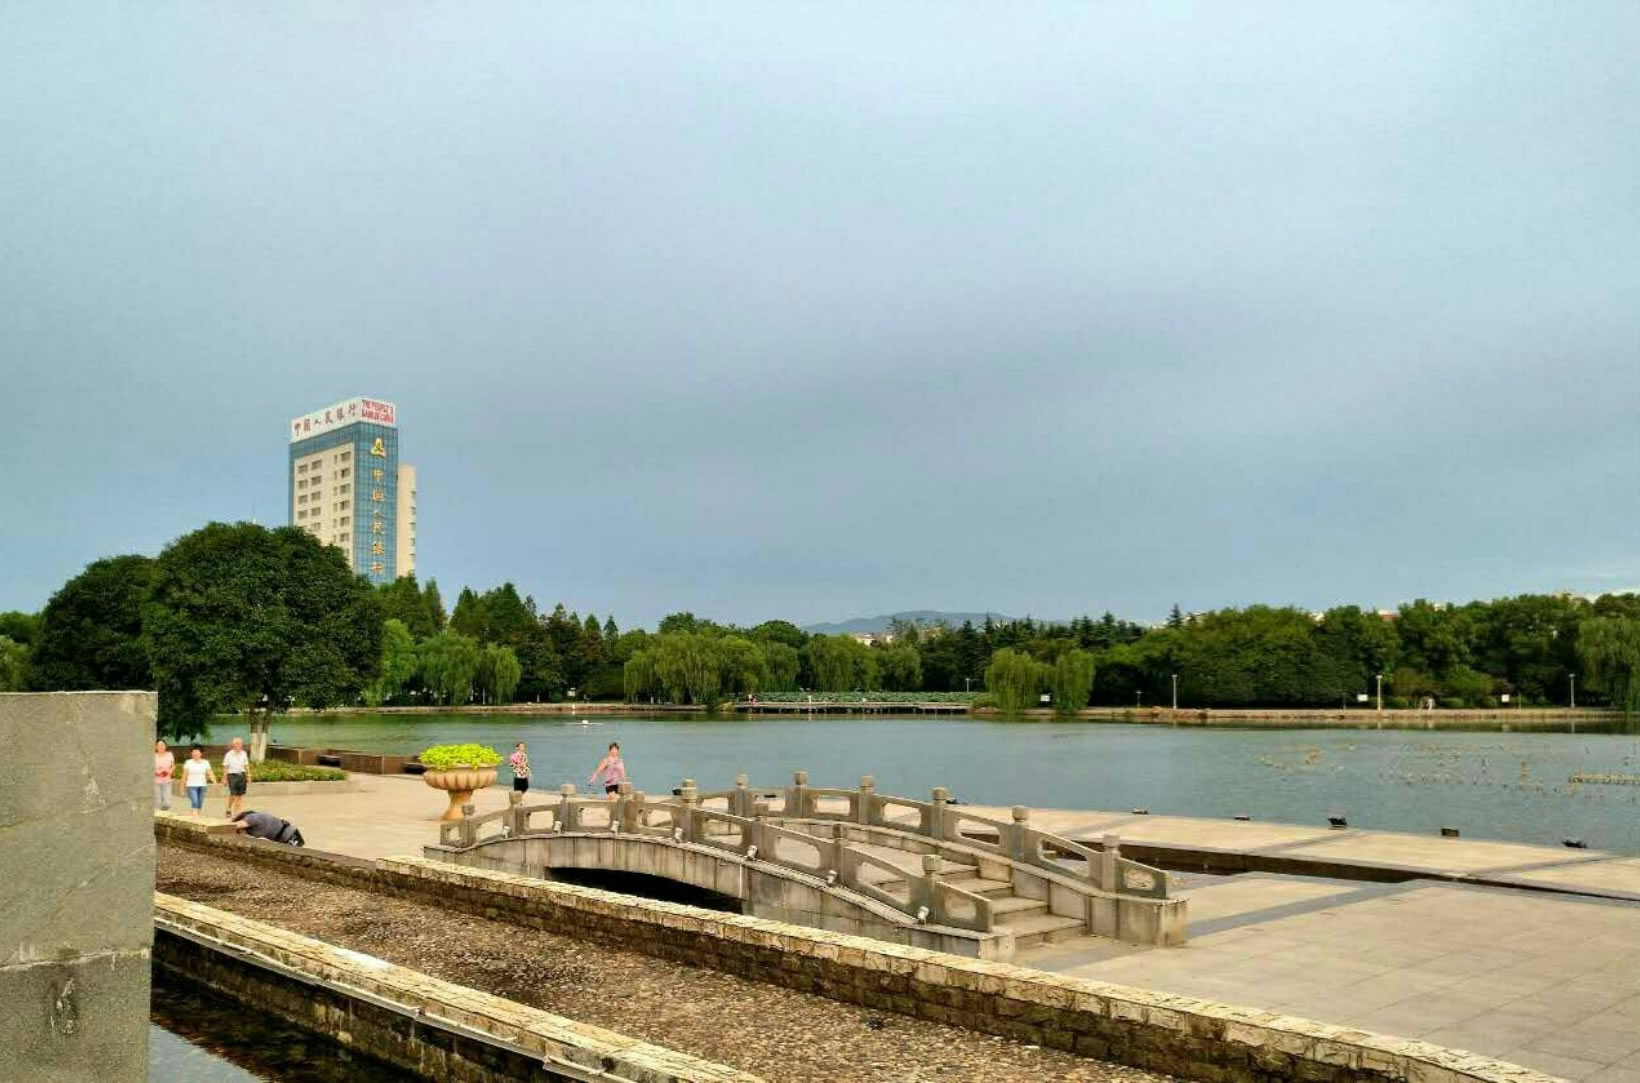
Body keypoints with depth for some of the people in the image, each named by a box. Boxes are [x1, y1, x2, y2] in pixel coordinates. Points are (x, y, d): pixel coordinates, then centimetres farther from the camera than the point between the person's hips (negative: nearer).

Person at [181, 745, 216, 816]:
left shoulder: (205, 762, 6)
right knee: (194, 802, -16)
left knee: (200, 804, 5)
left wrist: (214, 781, -17)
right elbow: (184, 775, 6)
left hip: (202, 786, 2)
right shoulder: (188, 762, 3)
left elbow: (210, 773, -1)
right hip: (192, 786, -2)